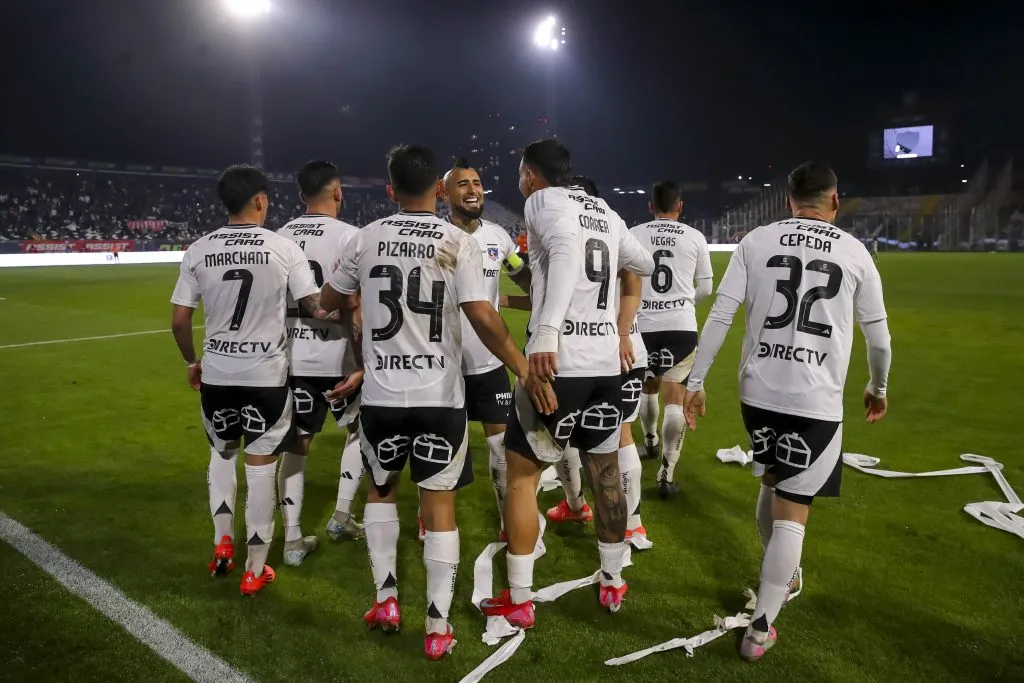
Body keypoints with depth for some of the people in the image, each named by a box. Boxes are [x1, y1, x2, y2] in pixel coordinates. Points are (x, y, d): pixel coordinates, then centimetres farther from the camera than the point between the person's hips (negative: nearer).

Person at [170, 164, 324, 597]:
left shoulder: (199, 251, -1)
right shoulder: (284, 248, -9)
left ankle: (222, 541, 23)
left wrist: (191, 362, 18)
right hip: (266, 374, -2)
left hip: (217, 372, 3)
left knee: (222, 452, 26)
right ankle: (255, 570, 17)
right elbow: (314, 309, -10)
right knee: (261, 465, 7)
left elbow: (179, 319, 2)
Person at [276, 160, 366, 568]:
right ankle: (341, 515, 20)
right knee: (360, 428, 20)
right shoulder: (349, 236, -10)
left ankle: (292, 541, 18)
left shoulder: (280, 237, 7)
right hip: (334, 355, -4)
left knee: (297, 444, 13)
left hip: (292, 356, 5)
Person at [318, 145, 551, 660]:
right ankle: (437, 628, 14)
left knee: (382, 487, 24)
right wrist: (526, 371, -7)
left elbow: (329, 301, 14)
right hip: (439, 396, -1)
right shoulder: (458, 242, -5)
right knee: (439, 503, 8)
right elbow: (483, 318, -14)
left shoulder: (367, 239, 1)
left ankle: (385, 601, 27)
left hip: (382, 394, 2)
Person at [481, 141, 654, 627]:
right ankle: (612, 583, 33)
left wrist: (547, 331, -34)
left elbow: (567, 250, -23)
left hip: (559, 361, -7)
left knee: (521, 475, 7)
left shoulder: (543, 201, -2)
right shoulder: (605, 212, 17)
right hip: (606, 362, 7)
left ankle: (519, 601, 14)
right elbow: (646, 266, 29)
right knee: (605, 471, 19)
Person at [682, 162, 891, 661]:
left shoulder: (756, 241, 3)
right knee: (792, 512, 5)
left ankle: (779, 570, 46)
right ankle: (759, 629, 10)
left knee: (773, 482, 26)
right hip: (816, 401, -2)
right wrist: (878, 387, 28)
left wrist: (695, 382, 2)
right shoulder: (855, 252, 3)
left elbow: (720, 316, -4)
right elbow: (878, 335, 11)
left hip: (758, 391, 2)